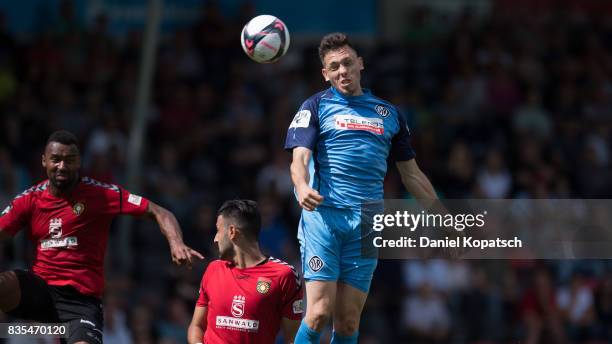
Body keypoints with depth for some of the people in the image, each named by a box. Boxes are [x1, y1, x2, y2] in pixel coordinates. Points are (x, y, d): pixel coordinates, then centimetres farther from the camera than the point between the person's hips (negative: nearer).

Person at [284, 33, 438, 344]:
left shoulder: (389, 114, 19)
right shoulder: (317, 107, 8)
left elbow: (411, 174, 24)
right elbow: (299, 158, -5)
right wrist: (303, 188, -27)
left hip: (366, 224, 3)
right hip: (323, 214, -3)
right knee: (319, 313, -15)